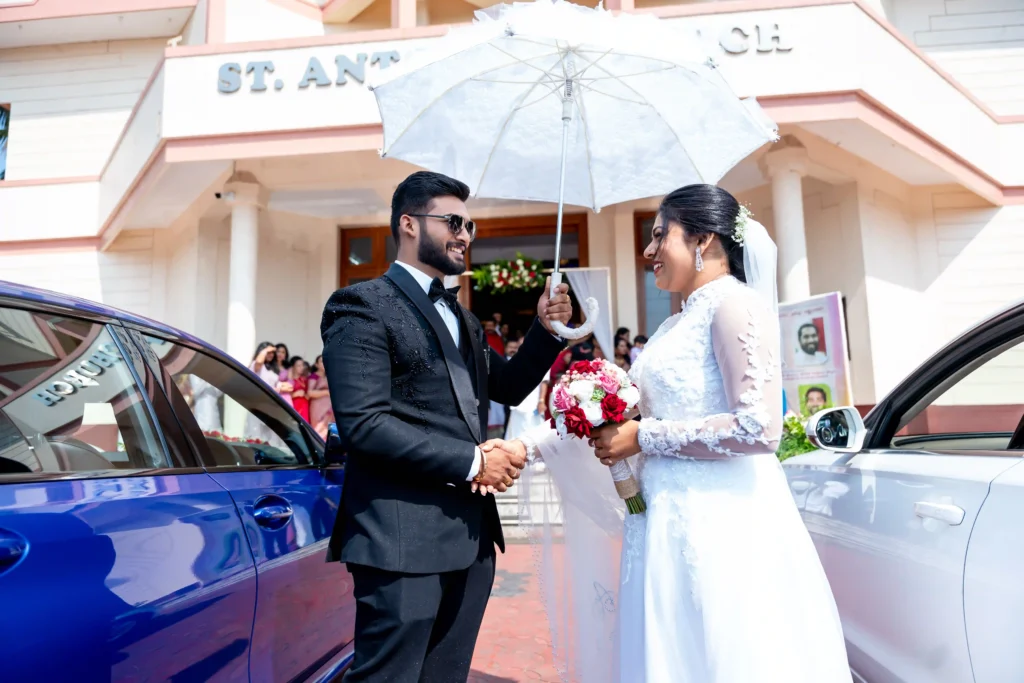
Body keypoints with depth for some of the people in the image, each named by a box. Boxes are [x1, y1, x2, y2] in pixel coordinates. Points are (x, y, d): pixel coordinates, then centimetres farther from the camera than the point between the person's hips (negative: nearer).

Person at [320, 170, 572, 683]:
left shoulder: (461, 316, 18)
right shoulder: (363, 306, -8)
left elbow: (508, 387, 23)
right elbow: (363, 424, -18)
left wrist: (545, 329, 7)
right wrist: (471, 461, -15)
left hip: (471, 537, 8)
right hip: (404, 541, -8)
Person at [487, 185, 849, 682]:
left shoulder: (735, 302, -8)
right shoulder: (677, 325, 16)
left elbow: (760, 426, -19)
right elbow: (618, 413, 14)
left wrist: (644, 437, -14)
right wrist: (527, 448, 8)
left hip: (721, 526, -8)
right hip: (673, 526, 8)